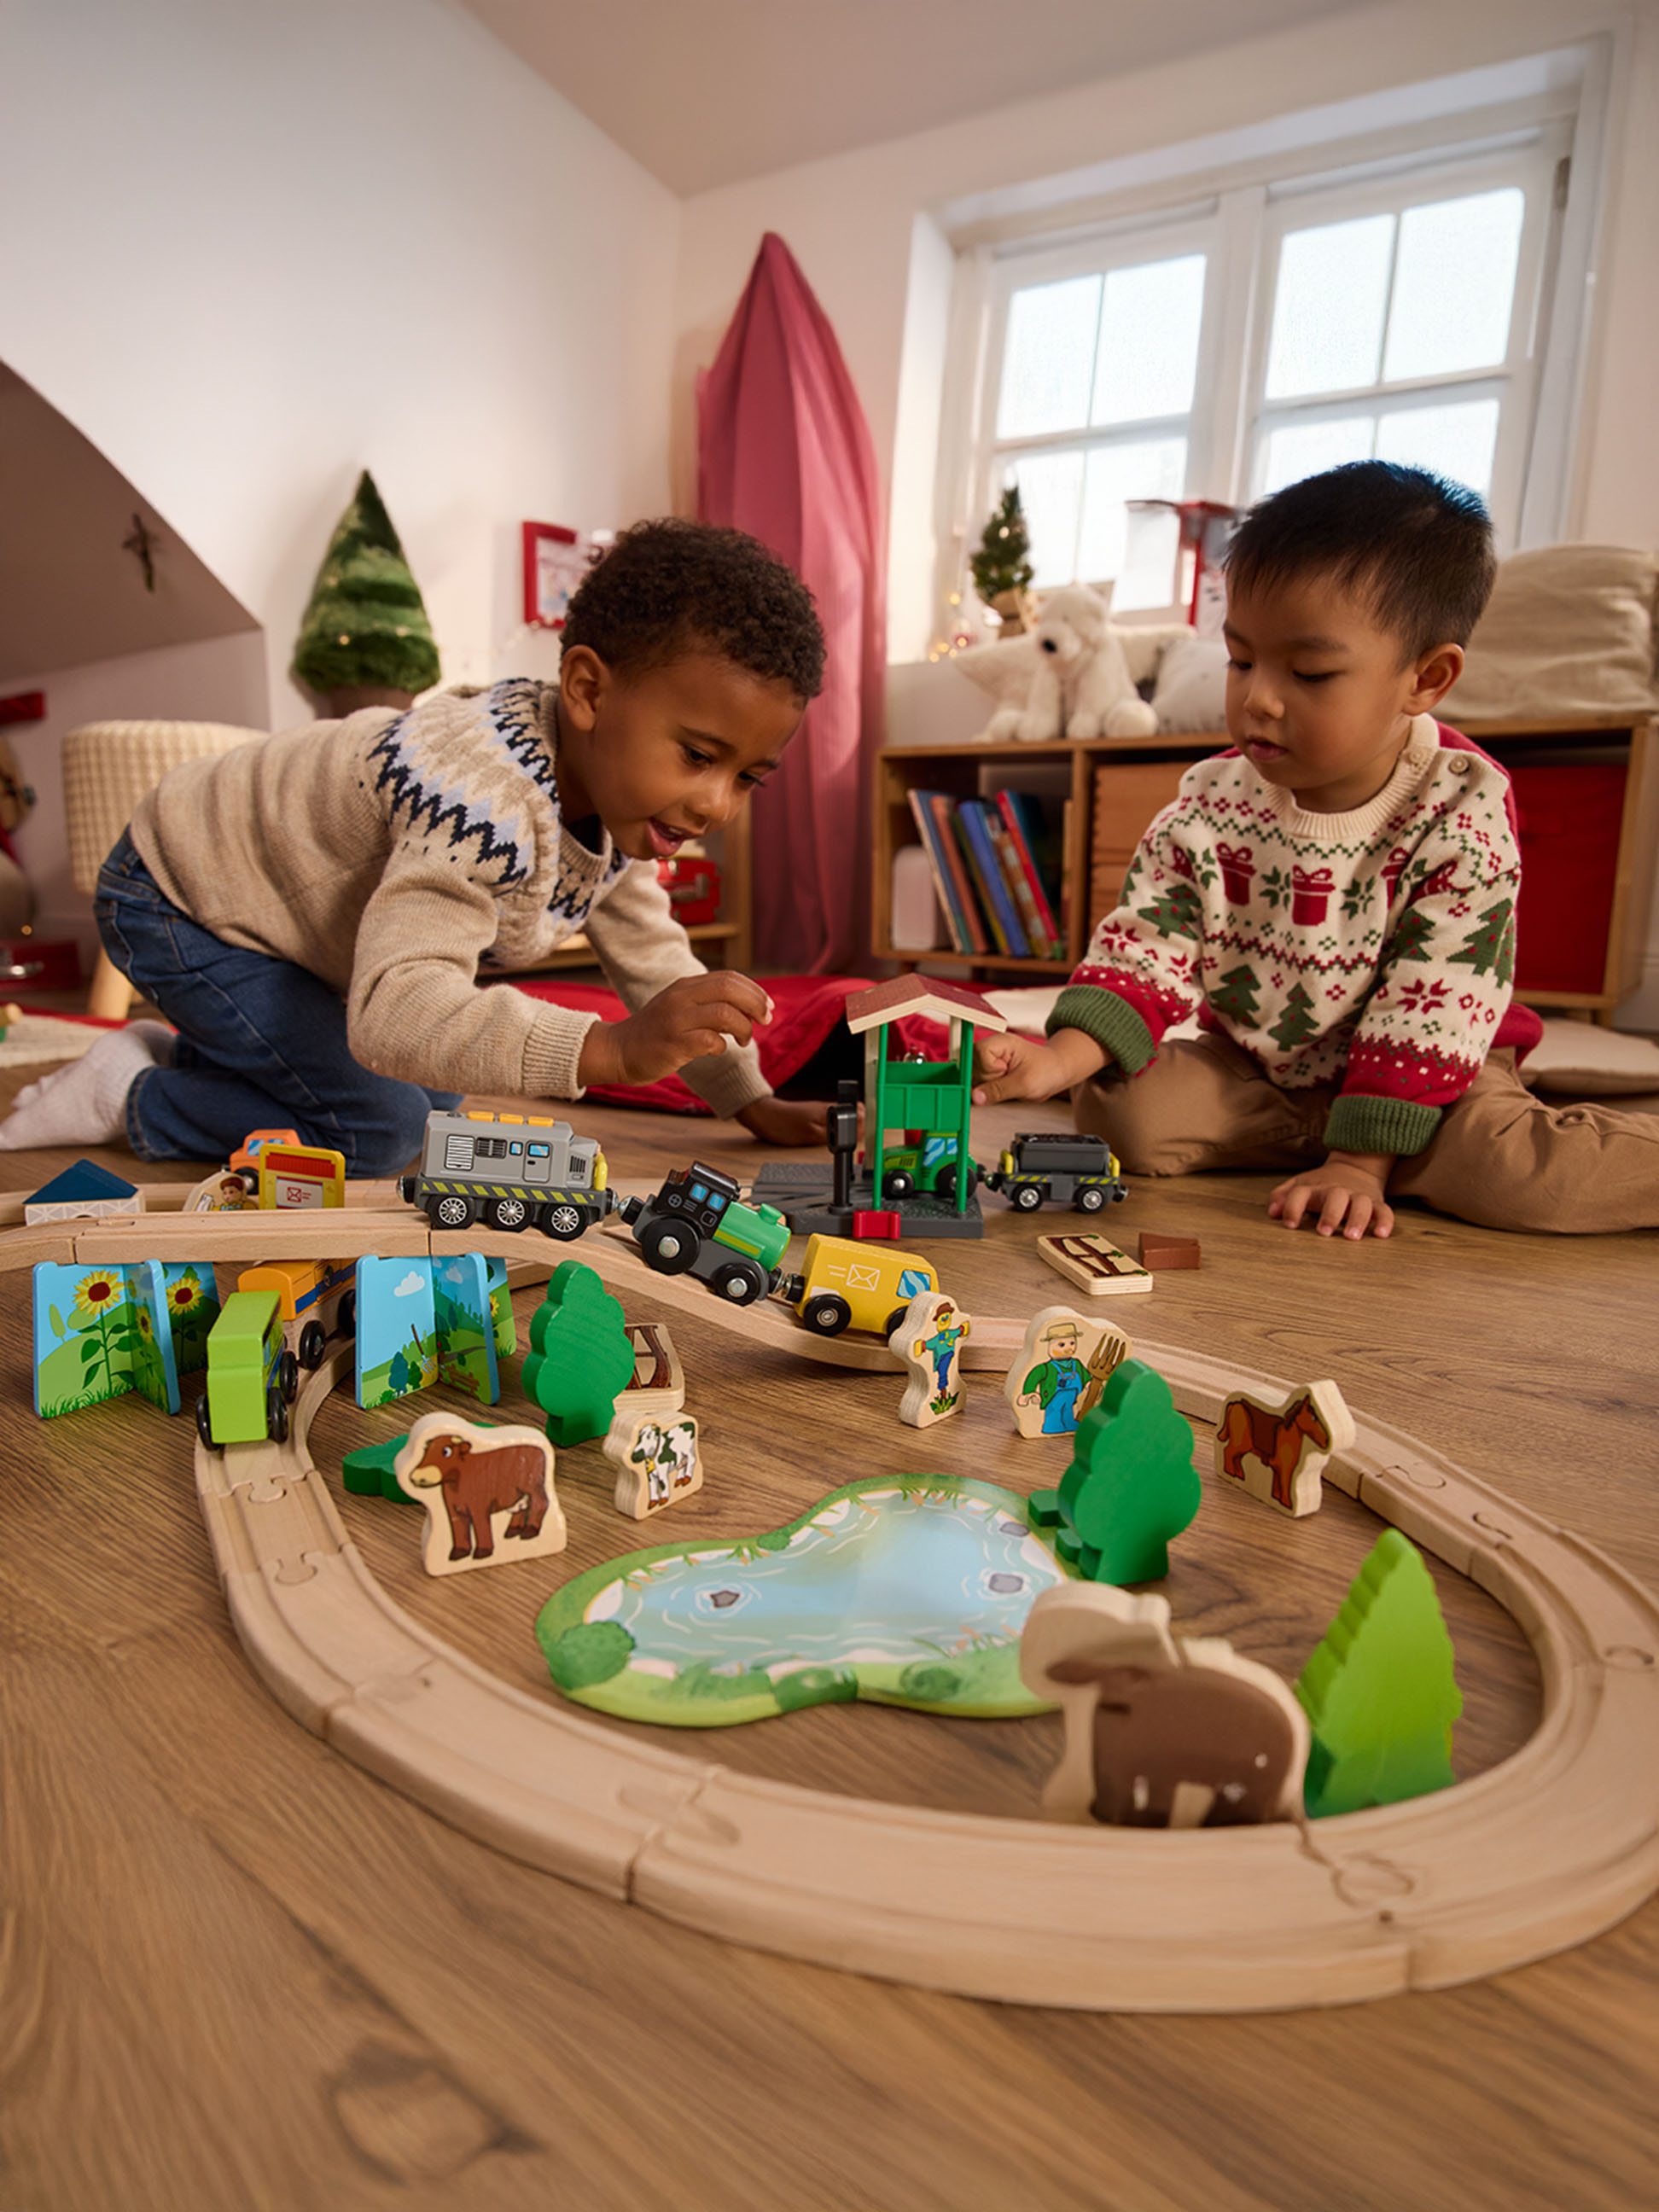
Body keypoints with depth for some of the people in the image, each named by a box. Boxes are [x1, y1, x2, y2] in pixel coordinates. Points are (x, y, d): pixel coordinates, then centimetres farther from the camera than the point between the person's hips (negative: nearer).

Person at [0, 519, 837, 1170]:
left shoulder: (617, 797, -11)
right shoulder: (486, 805, -41)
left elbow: (655, 960, 1)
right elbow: (394, 1009, -51)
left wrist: (751, 1102, 0)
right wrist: (616, 1047, -62)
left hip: (279, 896, 8)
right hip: (178, 902, -8)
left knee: (439, 1088, 10)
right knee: (376, 1125, -17)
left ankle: (194, 1054, 22)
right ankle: (131, 1095, 4)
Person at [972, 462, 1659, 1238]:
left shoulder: (1465, 813, -18)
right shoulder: (1210, 804, -11)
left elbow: (1435, 1006, -19)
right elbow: (1144, 950, -13)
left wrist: (1361, 1162, -24)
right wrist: (1058, 1058, -31)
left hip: (1423, 1073, -3)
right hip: (1250, 1071, 3)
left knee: (1521, 1174, -30)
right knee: (1124, 1104, -22)